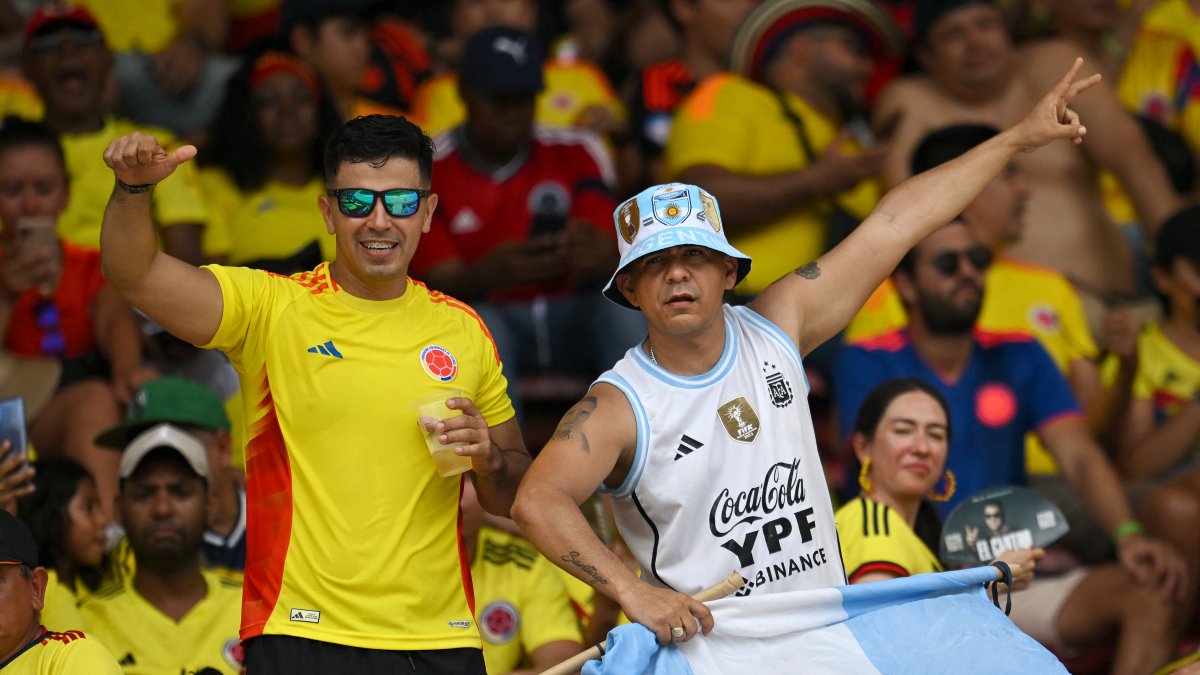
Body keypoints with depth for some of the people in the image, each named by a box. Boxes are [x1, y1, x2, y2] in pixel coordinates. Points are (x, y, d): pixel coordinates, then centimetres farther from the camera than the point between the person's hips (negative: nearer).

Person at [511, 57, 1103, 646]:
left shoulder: (773, 330, 7)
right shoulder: (621, 406, -8)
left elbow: (894, 224, 11)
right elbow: (537, 501, -24)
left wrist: (1020, 137, 16)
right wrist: (631, 590, -38)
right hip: (710, 648, -5)